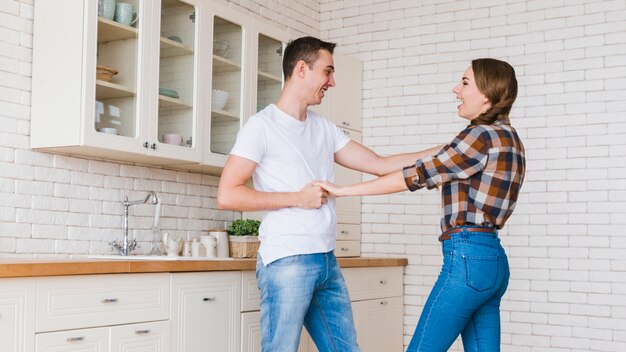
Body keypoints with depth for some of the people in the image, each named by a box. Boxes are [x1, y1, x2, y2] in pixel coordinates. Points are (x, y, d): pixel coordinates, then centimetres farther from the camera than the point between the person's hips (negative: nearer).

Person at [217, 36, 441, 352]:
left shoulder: (325, 129, 15)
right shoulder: (262, 125, -5)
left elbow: (381, 165, 15)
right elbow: (227, 195, -11)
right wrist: (297, 198, -11)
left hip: (327, 262, 7)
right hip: (286, 262, -7)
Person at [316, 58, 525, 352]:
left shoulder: (483, 136, -11)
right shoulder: (508, 138, 17)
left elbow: (417, 176, -9)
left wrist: (343, 190, -4)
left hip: (468, 259, -9)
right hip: (493, 261, 10)